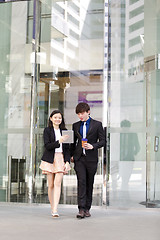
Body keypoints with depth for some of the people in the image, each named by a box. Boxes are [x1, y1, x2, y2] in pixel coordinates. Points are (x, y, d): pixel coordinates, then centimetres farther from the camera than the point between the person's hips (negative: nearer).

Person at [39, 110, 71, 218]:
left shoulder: (64, 131, 11)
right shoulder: (47, 130, 2)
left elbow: (67, 148, 10)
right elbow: (47, 146, -9)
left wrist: (67, 162, 1)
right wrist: (59, 141, -22)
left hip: (61, 159, 1)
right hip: (50, 159, -1)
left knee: (58, 183, -12)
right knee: (51, 185, 3)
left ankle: (55, 210, -16)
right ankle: (52, 208, 15)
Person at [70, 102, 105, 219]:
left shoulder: (97, 124, 2)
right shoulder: (76, 125, 12)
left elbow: (103, 141, 0)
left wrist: (93, 146, -16)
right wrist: (71, 155, 14)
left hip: (91, 158, -1)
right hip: (79, 158, 1)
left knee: (89, 184, 5)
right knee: (81, 181, -11)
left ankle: (87, 208, 15)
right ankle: (81, 209, -13)